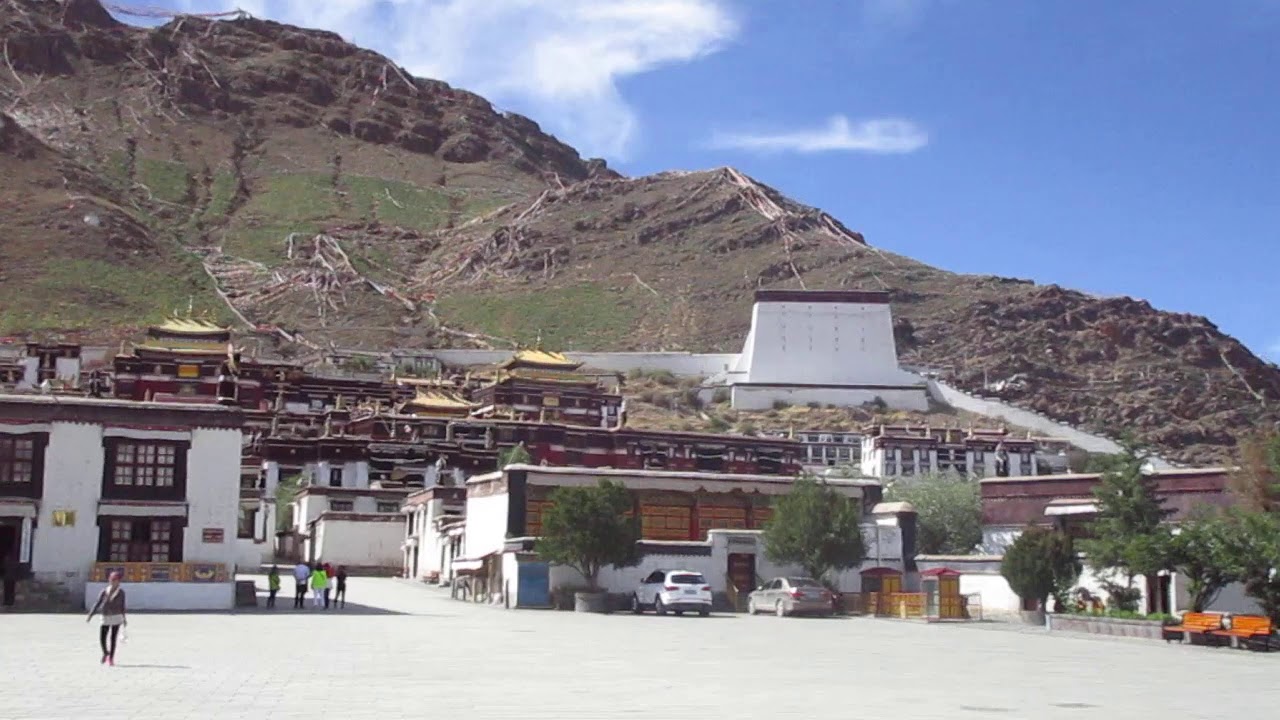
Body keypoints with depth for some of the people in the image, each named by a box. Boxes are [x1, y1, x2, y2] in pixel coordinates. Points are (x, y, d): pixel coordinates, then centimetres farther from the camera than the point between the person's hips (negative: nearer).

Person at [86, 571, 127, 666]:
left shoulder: (121, 592, 0)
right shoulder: (104, 592, -2)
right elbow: (97, 604, -1)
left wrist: (124, 618, 15)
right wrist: (90, 616, -7)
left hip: (117, 617, -1)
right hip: (106, 618, 1)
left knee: (113, 638, -3)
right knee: (102, 638, -2)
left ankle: (111, 658, 7)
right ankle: (105, 653, 27)